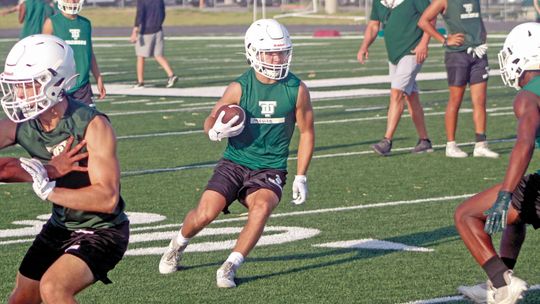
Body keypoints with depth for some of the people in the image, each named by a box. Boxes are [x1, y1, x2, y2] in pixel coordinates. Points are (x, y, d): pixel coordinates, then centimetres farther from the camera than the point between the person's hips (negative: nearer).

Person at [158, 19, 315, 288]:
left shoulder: (297, 90, -3)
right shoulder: (240, 88, -5)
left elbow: (307, 132, 7)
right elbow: (211, 119, 7)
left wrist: (301, 177, 3)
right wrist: (214, 131, -18)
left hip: (270, 171, 0)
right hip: (234, 163, 0)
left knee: (261, 208, -31)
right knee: (205, 214, -16)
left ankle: (230, 267, -17)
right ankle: (177, 246, 19)